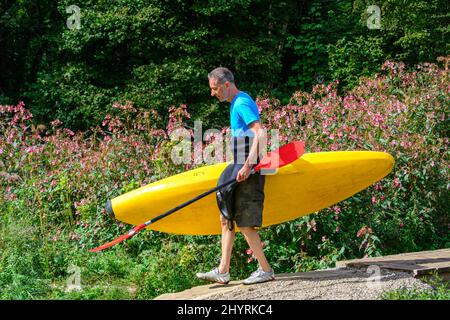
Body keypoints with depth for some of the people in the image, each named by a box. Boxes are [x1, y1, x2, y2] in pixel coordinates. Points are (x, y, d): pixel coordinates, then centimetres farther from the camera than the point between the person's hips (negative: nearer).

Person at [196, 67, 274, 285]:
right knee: (227, 219, 10)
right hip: (240, 169, 10)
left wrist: (248, 165, -29)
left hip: (248, 171, -10)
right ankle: (222, 272, 13)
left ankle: (265, 270, 1)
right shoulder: (237, 104, 18)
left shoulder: (242, 103, -13)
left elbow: (259, 133, -24)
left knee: (245, 224, -7)